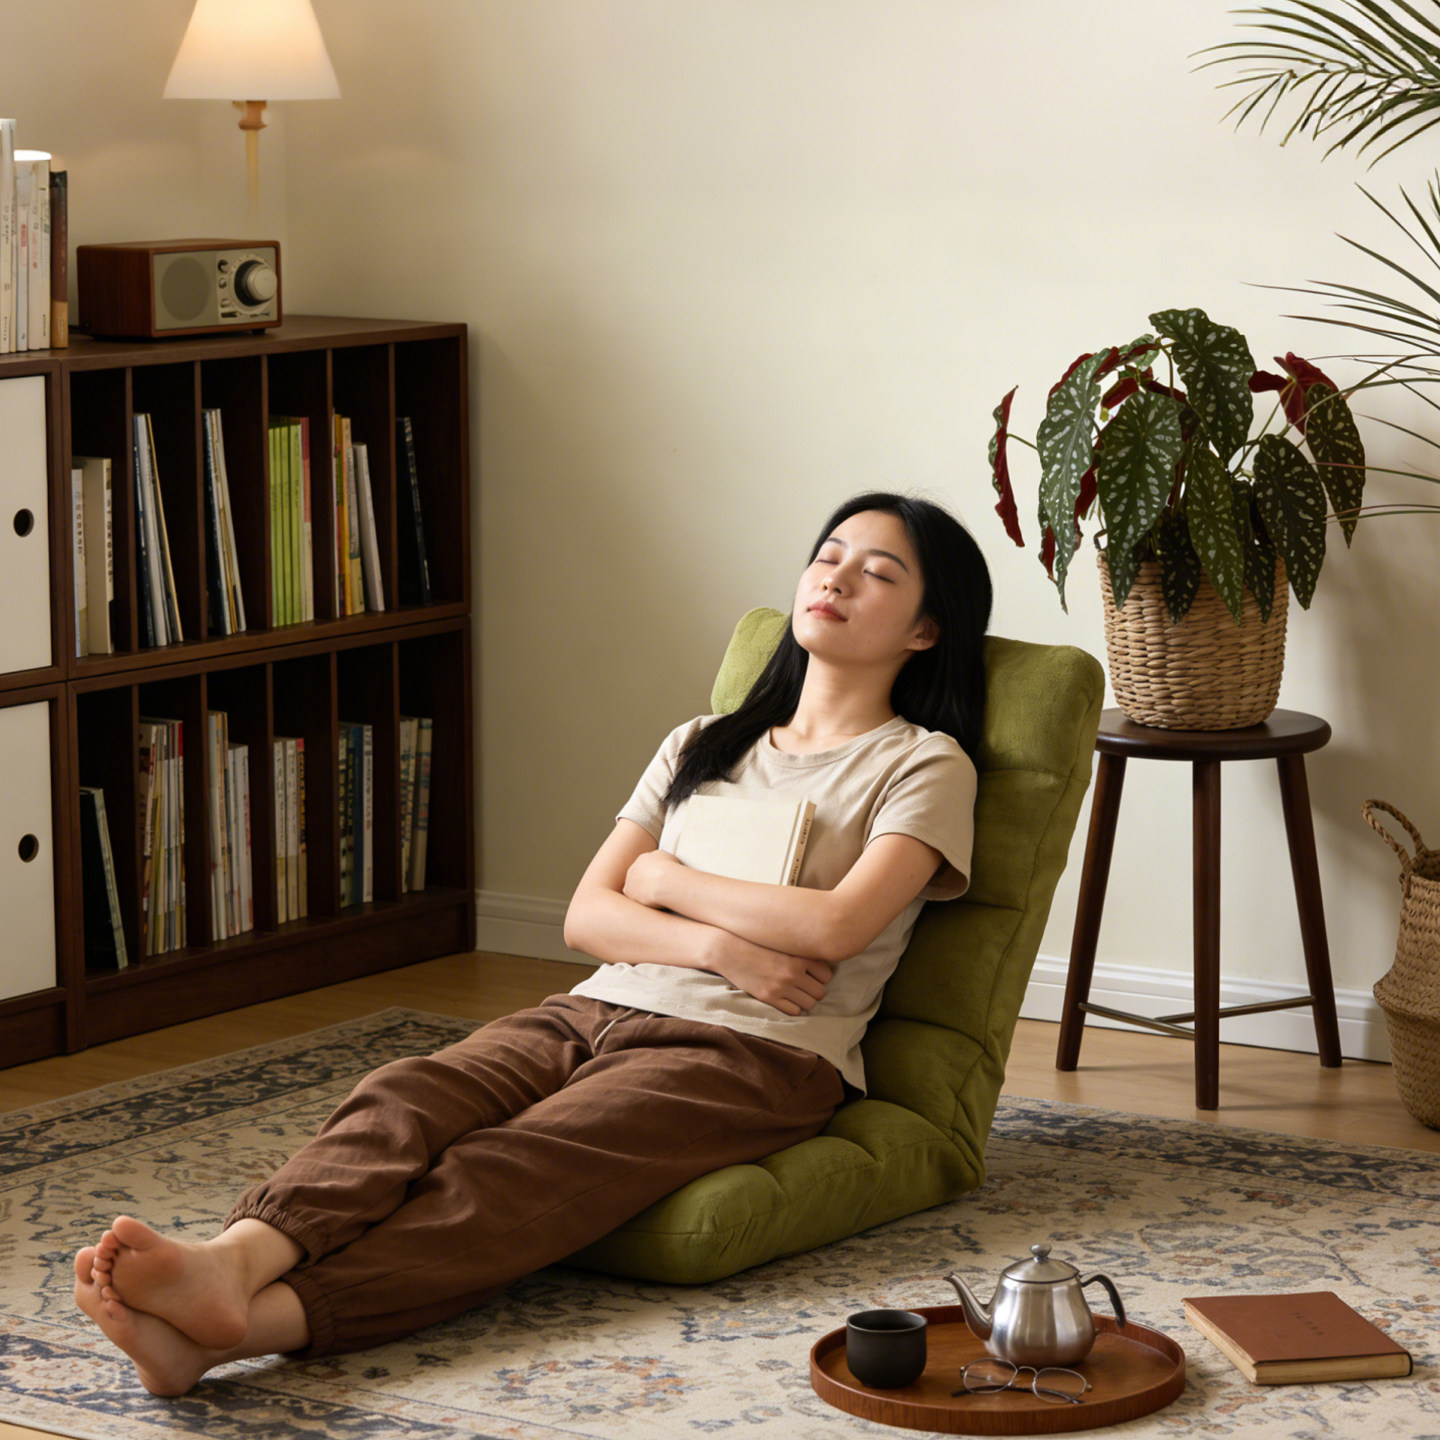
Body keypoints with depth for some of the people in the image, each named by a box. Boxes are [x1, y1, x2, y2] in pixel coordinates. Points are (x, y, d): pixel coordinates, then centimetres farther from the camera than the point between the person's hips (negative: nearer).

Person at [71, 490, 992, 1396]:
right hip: (597, 1014, 6)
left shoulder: (926, 766, 9)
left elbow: (834, 926, -11)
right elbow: (587, 917, 13)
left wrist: (666, 880, 4)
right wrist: (722, 947, -7)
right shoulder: (703, 747, 26)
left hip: (747, 1052, -6)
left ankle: (256, 1321, -57)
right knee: (406, 1101, -28)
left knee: (509, 1170, -33)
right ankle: (238, 1259, -56)